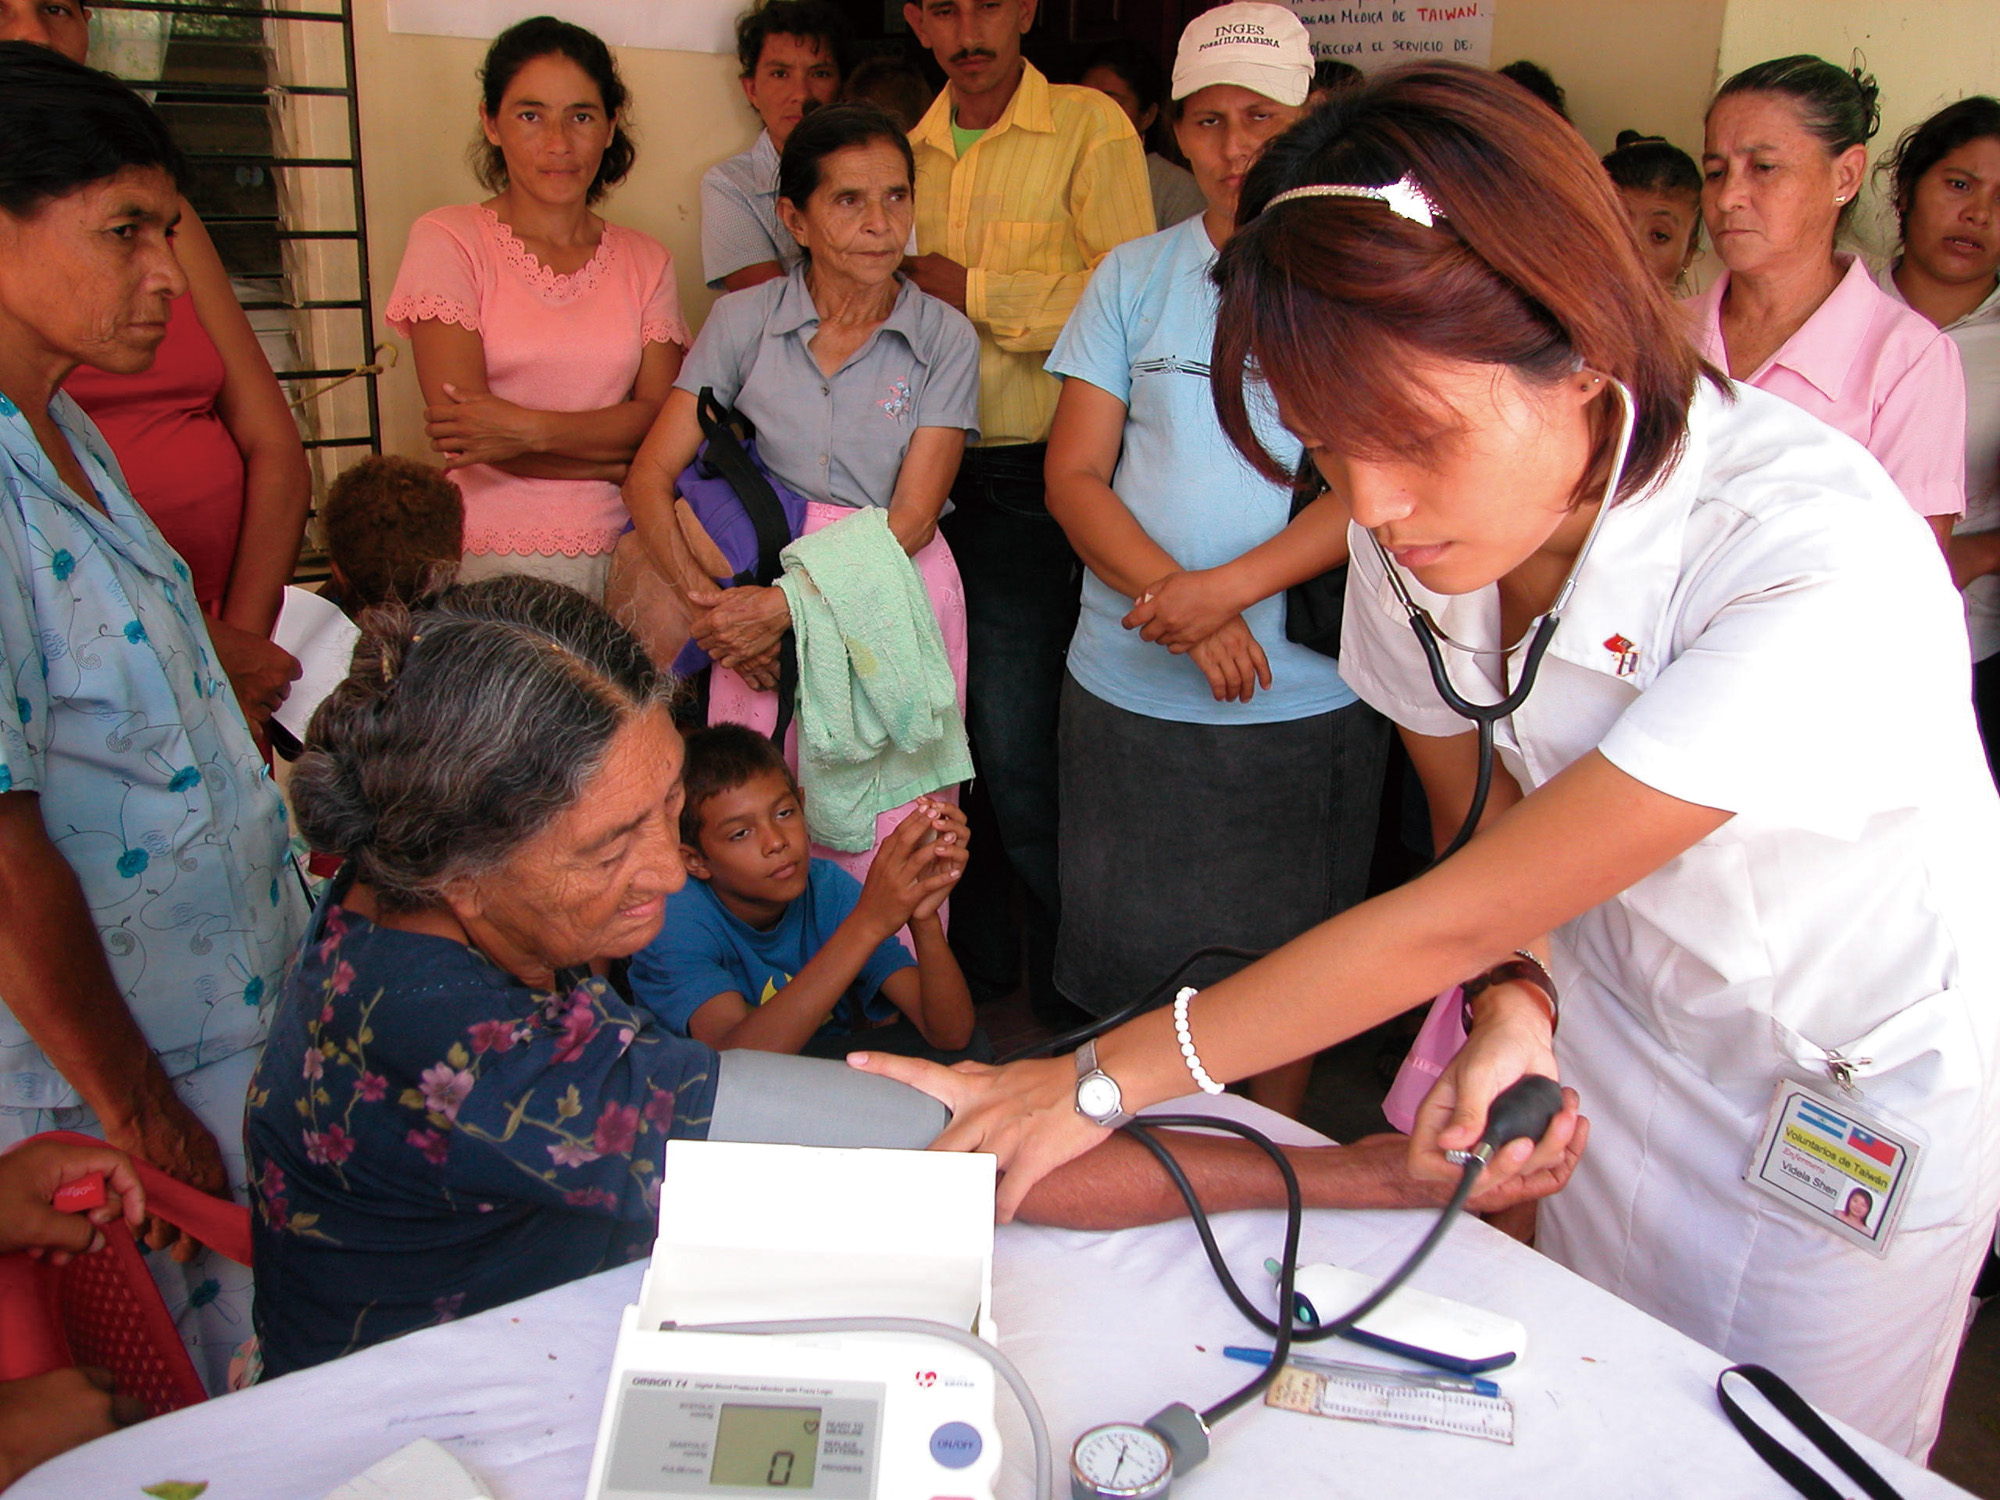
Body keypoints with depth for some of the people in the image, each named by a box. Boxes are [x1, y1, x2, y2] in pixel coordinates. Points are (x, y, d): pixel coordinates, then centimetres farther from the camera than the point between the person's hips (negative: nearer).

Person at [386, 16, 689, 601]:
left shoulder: (645, 261, 14)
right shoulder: (447, 240, 3)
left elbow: (664, 416, 1)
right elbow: (456, 424, -7)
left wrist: (532, 429, -15)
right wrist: (623, 461, -7)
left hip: (617, 554, 3)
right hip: (491, 556, -3)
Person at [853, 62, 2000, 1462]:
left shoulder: (1818, 565, -36)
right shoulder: (1417, 528, -17)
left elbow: (1460, 914, -33)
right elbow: (1483, 814, -2)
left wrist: (1102, 1080, -27)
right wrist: (1515, 1002, -23)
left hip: (1867, 1088, -4)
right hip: (1621, 1030, 4)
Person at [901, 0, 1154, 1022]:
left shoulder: (1090, 126, -3)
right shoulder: (910, 150, 13)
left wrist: (973, 290, -10)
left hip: (1028, 482, -6)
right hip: (927, 475, 6)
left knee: (1013, 746, -7)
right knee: (944, 733, 12)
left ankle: (1062, 980, 13)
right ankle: (973, 951, 30)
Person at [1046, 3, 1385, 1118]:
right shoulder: (1136, 277, 8)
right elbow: (1074, 476, 1)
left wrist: (1232, 587, -19)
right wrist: (1182, 611, -13)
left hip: (1307, 692, -1)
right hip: (1132, 683, 2)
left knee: (1288, 960, 9)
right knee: (1131, 953, 10)